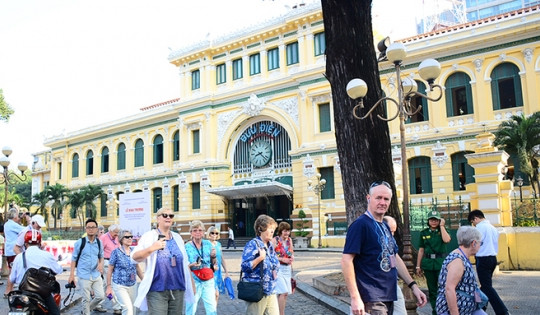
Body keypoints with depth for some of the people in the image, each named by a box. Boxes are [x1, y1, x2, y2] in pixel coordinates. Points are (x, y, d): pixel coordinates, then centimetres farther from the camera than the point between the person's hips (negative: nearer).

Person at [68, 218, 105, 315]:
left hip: (96, 275, 4)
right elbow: (74, 259, -2)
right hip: (84, 275, -4)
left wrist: (101, 264, -6)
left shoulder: (99, 242, 4)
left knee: (100, 296, 4)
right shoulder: (79, 242, -6)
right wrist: (71, 275, -5)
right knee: (86, 299, 2)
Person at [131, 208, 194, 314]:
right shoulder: (149, 236, -1)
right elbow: (134, 257, -9)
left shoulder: (177, 238, 13)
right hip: (157, 290, -4)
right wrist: (151, 248, -25)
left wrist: (191, 284, 16)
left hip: (178, 290, 5)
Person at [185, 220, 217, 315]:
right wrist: (192, 265, -20)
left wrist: (213, 257, -5)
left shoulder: (208, 244, 7)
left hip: (208, 281, 3)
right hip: (194, 281, -3)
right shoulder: (187, 247, -3)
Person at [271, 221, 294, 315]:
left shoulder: (289, 240, 8)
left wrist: (292, 257, -1)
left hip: (287, 268, 6)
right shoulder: (275, 240, -10)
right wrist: (282, 259, -20)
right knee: (283, 292, -15)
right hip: (278, 268, -6)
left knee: (285, 293, 8)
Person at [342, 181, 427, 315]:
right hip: (372, 301, -9)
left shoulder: (385, 227, 14)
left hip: (388, 297, 9)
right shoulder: (360, 225, -14)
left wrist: (413, 286, 14)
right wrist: (355, 298, -24)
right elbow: (346, 261, -20)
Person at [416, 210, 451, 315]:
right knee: (432, 289, 8)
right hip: (428, 263, 2)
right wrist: (418, 266, 7)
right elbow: (421, 250, 9)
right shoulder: (424, 233, 8)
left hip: (441, 262, -2)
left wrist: (442, 226, -9)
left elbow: (446, 240, -19)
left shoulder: (443, 231, 5)